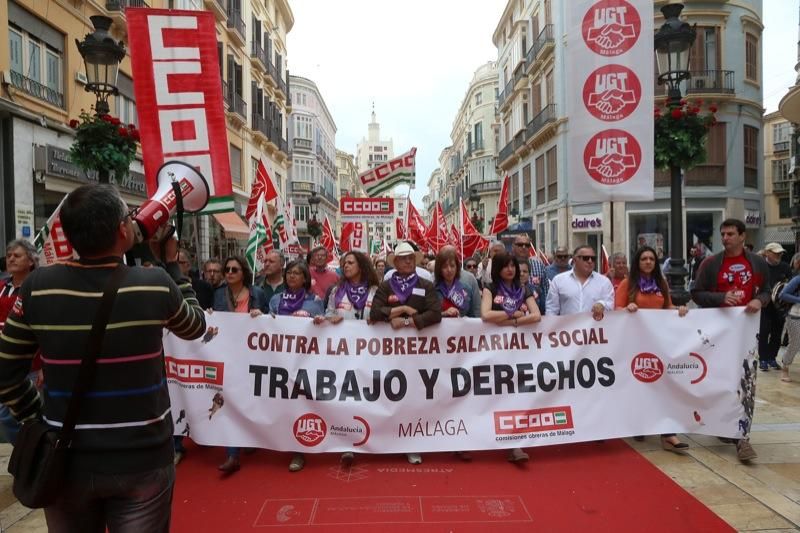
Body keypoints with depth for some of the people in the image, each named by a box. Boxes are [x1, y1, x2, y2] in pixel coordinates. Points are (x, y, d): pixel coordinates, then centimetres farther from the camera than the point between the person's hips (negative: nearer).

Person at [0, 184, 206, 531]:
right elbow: (195, 326, 4)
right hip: (142, 461, -2)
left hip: (66, 460, 2)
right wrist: (171, 265, 11)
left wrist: (37, 417, 10)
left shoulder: (38, 287, -10)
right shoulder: (155, 284, -15)